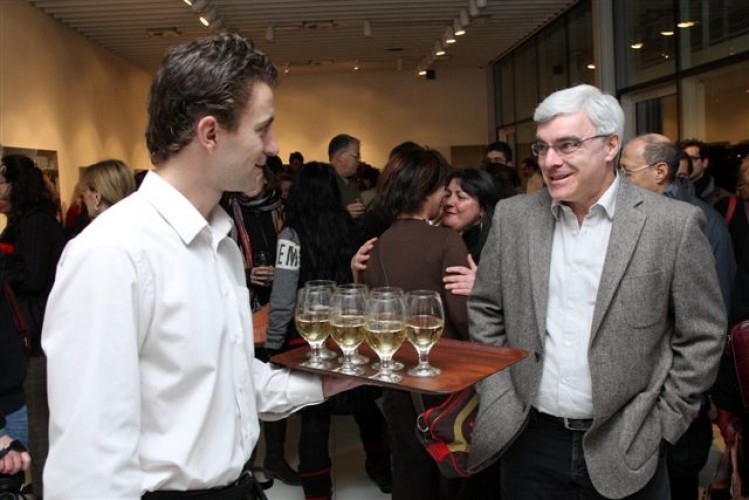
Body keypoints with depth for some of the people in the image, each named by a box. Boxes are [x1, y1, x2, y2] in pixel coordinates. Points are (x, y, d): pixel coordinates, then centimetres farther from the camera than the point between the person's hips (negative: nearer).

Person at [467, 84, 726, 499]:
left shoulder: (673, 224, -9)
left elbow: (701, 335, -3)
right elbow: (484, 311, 6)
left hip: (622, 450, -2)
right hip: (528, 441, 2)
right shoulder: (513, 217, -1)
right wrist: (496, 397, 2)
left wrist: (661, 422, -4)